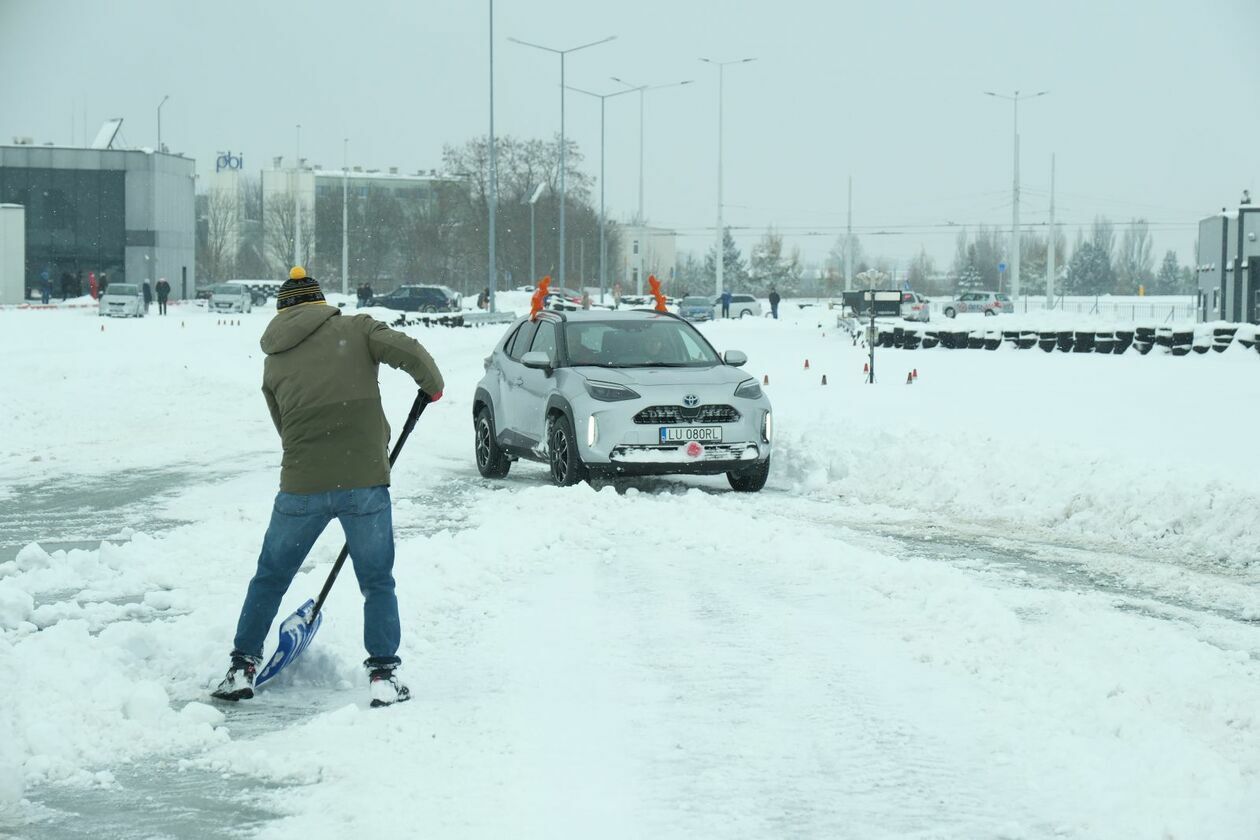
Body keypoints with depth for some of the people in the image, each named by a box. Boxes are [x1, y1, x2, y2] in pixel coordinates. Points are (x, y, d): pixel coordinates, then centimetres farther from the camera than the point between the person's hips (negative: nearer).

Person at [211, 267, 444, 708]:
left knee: (269, 578, 18)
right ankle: (383, 676, 5)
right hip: (365, 481, -2)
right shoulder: (356, 329, 4)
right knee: (378, 583, 11)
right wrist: (432, 384, 8)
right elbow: (407, 351, -11)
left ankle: (242, 668, 22)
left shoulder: (275, 362, 14)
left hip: (301, 487, 2)